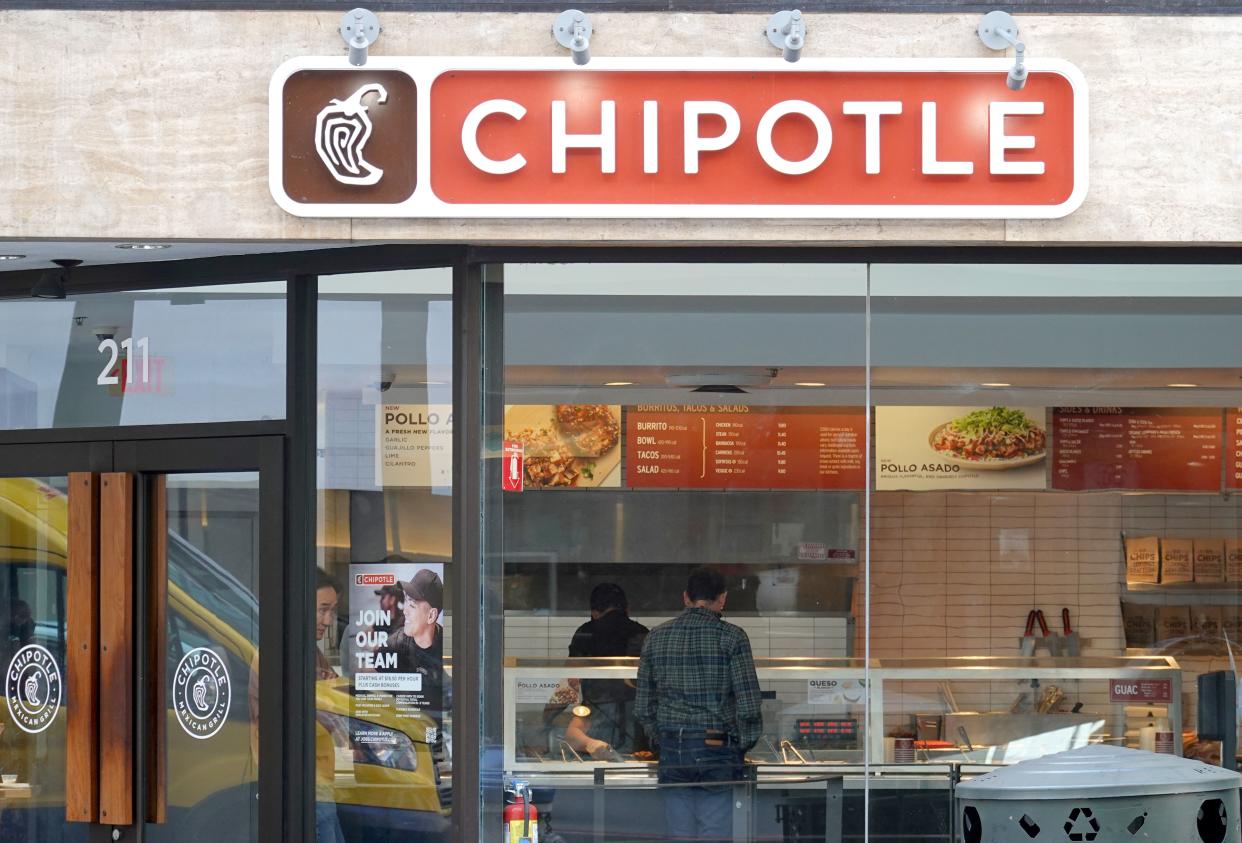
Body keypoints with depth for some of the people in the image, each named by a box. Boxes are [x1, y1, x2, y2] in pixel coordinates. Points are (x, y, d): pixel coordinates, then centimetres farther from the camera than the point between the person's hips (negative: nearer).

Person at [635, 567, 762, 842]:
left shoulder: (657, 637, 6)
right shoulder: (731, 637, -6)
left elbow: (643, 708, 8)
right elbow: (748, 706, -11)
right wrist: (743, 745, 4)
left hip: (672, 755, 4)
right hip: (718, 755, -4)